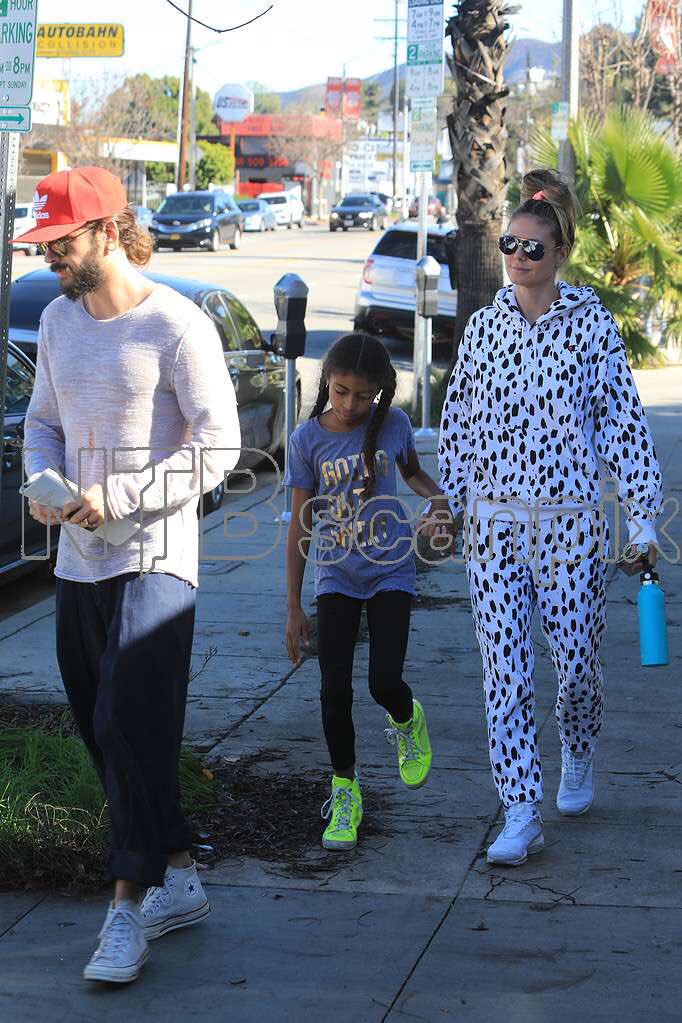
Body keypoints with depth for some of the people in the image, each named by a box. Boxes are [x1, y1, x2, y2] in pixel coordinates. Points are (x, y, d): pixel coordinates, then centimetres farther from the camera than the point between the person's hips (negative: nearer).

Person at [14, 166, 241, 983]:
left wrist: (120, 500, -19)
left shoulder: (175, 327, -12)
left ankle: (129, 905, -5)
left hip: (154, 558, -8)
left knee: (132, 730, -12)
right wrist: (44, 485, -2)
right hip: (78, 559, 8)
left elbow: (218, 448, -13)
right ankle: (176, 881, 24)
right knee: (102, 731, 11)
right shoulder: (58, 319, 10)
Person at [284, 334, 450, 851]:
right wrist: (294, 608, -1)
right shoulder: (308, 439, -7)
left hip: (390, 569, 0)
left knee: (385, 683, -9)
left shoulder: (392, 424, -6)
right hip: (336, 574, 1)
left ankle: (407, 720, 28)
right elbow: (301, 524, -2)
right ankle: (345, 793, 13)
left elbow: (413, 470, 16)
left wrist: (439, 500, -8)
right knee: (335, 691, -4)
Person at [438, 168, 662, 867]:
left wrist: (643, 518, -3)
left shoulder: (591, 325, -2)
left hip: (569, 519, -2)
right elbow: (459, 421, 13)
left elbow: (623, 421, -1)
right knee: (503, 667, -3)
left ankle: (578, 757, 38)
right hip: (493, 520, 2)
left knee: (576, 659, 5)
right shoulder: (483, 326, 6)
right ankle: (520, 816, 2)